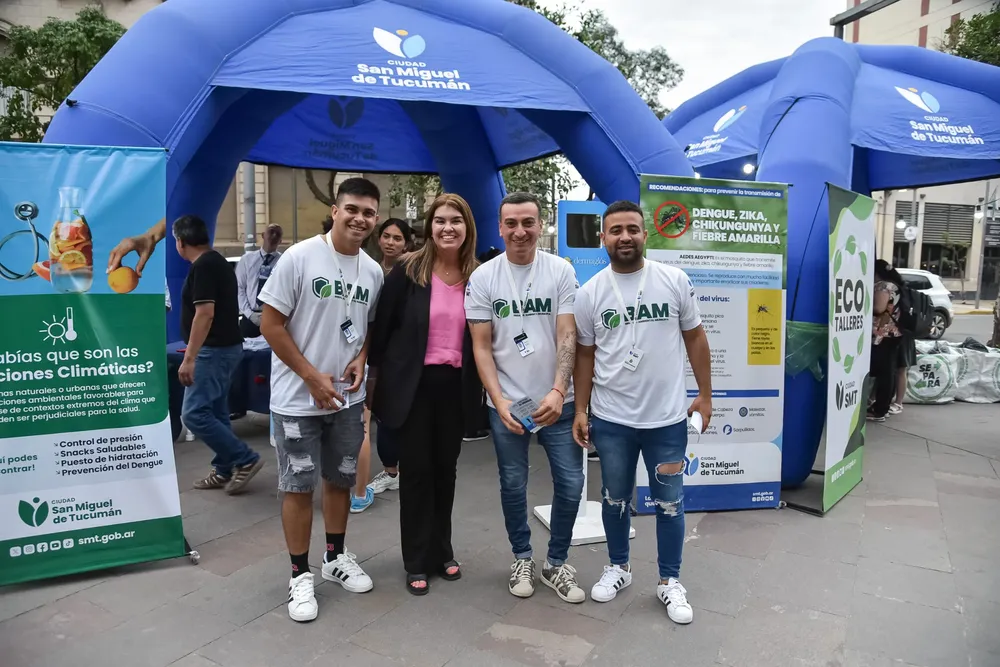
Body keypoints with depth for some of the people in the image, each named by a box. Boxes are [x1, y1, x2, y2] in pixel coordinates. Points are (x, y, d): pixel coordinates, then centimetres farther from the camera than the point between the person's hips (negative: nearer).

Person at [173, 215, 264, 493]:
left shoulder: (202, 267, -16)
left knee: (194, 413, -8)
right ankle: (224, 470, 20)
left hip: (214, 349, -10)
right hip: (226, 347, 10)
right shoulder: (217, 262, 14)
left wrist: (188, 358, -24)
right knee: (215, 412, 14)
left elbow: (205, 314, -24)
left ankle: (246, 459, -2)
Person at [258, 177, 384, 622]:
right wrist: (313, 376, -14)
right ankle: (300, 574, 21)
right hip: (298, 397, -5)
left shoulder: (373, 272, 3)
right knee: (298, 486, 5)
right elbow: (270, 324, -12)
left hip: (348, 398, 5)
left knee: (340, 480, 17)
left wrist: (360, 360, -6)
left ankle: (336, 557, 36)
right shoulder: (299, 257, -13)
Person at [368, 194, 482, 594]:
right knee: (416, 469, 6)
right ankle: (416, 562, 20)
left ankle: (442, 552, 30)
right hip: (414, 383, -3)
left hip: (456, 385, 3)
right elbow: (382, 327, -3)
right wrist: (377, 376, -3)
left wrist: (477, 384, 9)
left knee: (445, 467, 14)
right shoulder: (408, 272, -7)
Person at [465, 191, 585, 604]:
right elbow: (481, 347, -3)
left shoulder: (561, 271, -3)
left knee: (570, 484, 4)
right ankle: (522, 559, 33)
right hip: (506, 402, 0)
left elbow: (567, 337, -7)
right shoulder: (483, 278, -3)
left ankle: (556, 563, 26)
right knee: (513, 485, 12)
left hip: (556, 400, 0)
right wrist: (499, 401, -13)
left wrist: (558, 391, -21)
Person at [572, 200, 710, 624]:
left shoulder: (674, 280, -4)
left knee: (669, 502, 12)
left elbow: (695, 338, 4)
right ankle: (618, 566, 39)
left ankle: (670, 581, 30)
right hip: (610, 419, 1)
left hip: (667, 417, 0)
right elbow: (584, 355, 3)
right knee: (615, 499, 17)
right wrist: (580, 410, 1)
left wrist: (705, 394, 3)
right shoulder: (589, 293, -3)